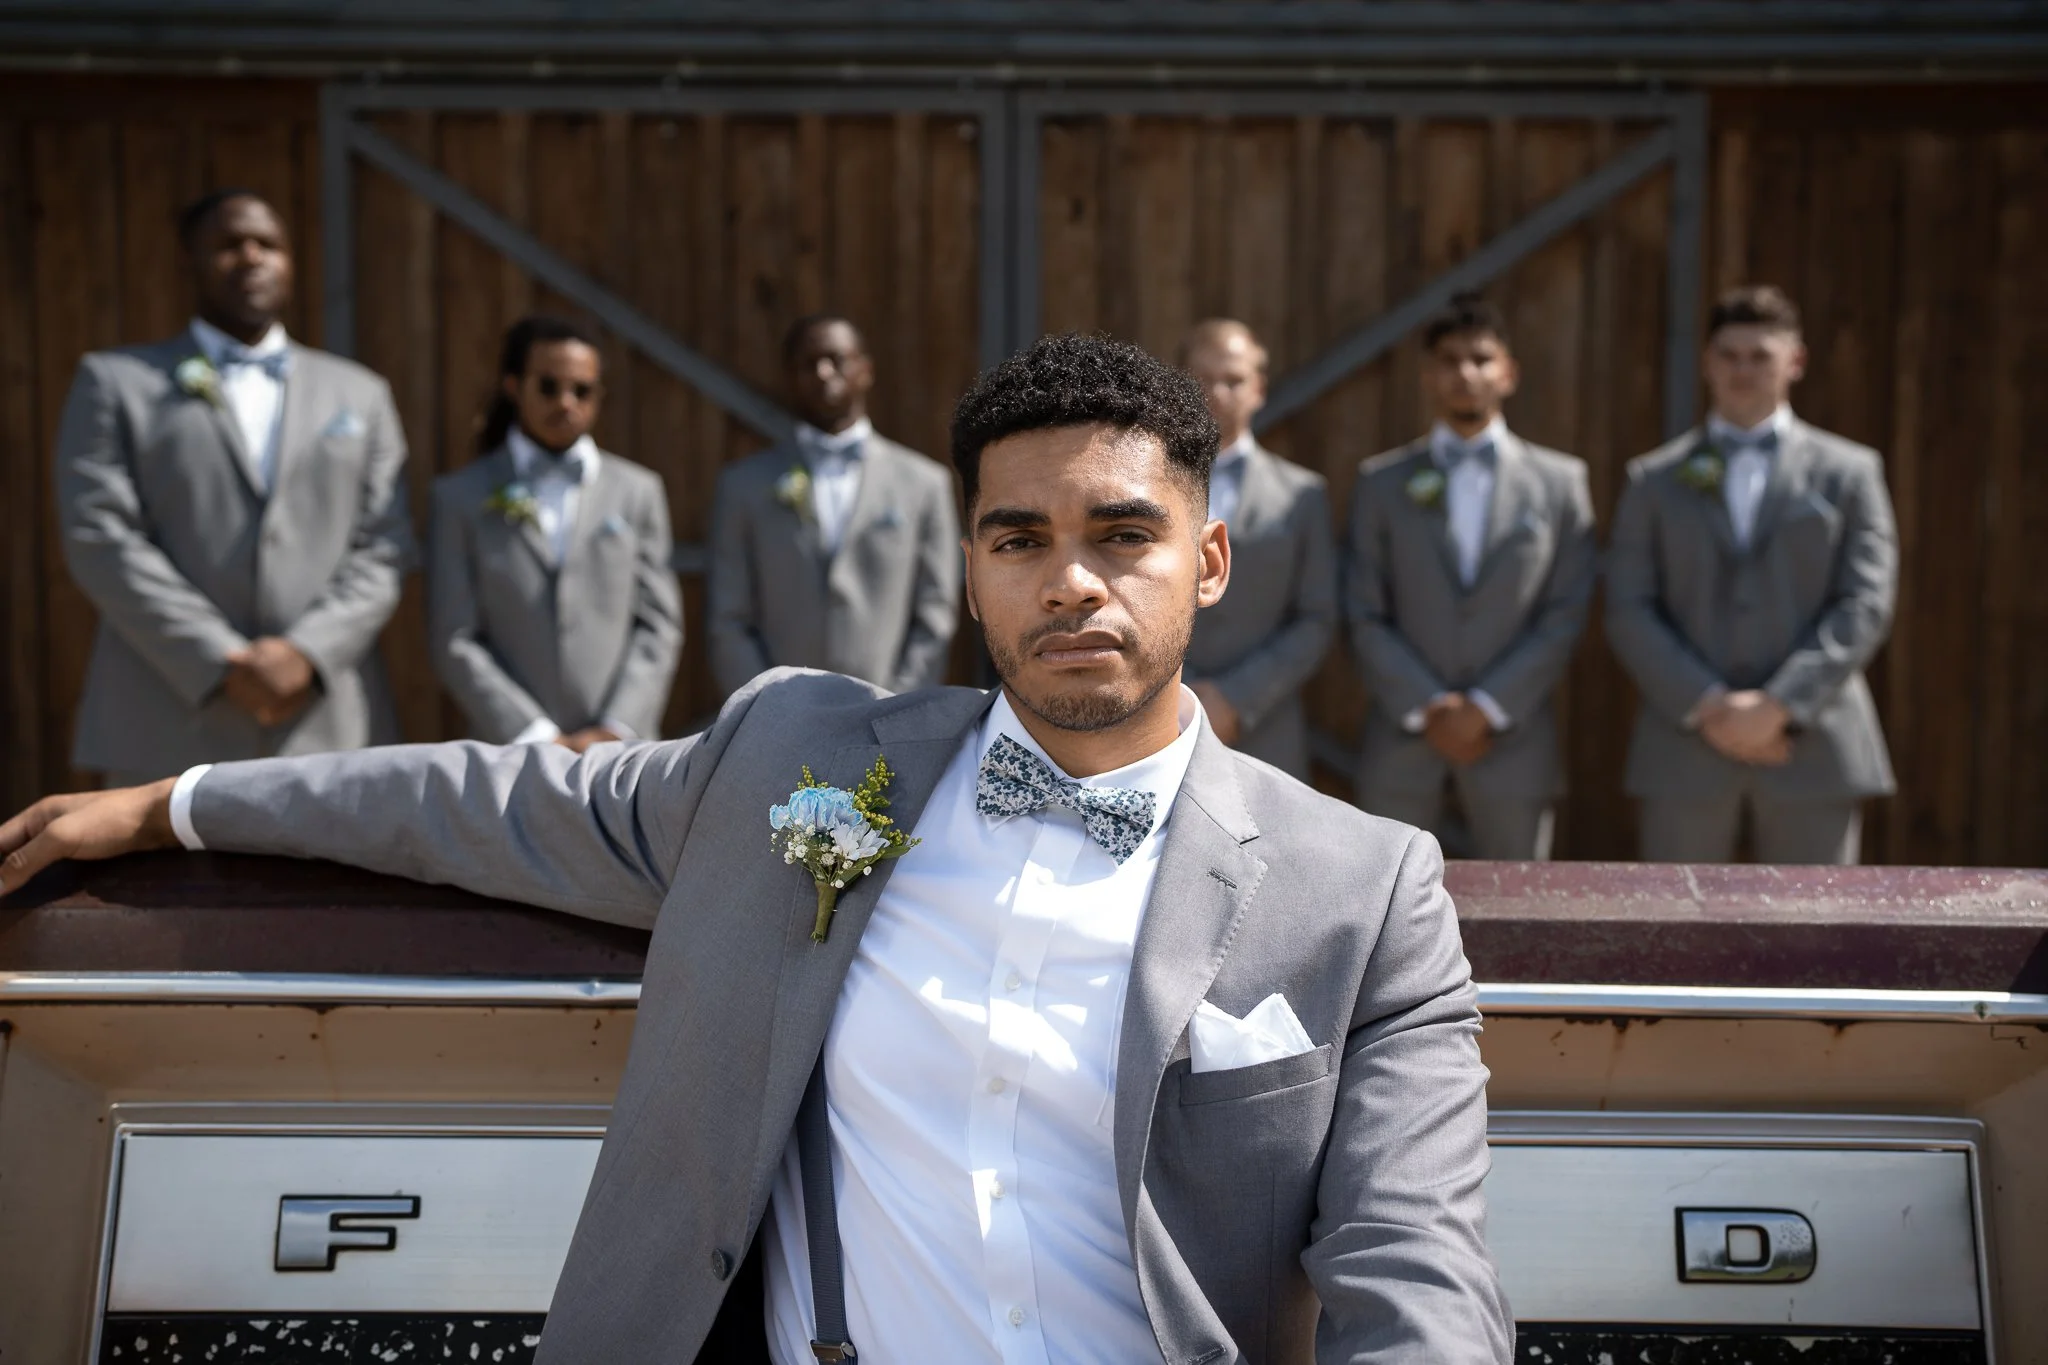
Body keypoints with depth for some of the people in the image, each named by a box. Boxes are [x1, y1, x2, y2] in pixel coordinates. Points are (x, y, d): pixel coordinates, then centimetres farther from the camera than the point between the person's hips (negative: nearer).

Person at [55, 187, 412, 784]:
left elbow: (384, 548, 8)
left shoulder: (359, 393, 18)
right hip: (173, 733, -2)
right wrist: (222, 663, -12)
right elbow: (102, 539, -1)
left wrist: (308, 652, -9)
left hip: (327, 728, 2)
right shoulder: (115, 382, 11)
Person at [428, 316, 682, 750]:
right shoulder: (461, 497, 8)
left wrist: (616, 730, -5)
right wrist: (534, 737, -7)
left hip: (622, 749, 1)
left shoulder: (638, 491, 13)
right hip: (511, 750, -1)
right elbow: (455, 641, 2)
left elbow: (659, 624, 7)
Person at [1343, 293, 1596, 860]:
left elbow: (1565, 614, -1)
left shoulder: (1559, 480, 6)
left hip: (1513, 738, 0)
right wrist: (1426, 709, -10)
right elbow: (1365, 616, 1)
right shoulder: (1382, 482, 7)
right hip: (1404, 736, 0)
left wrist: (1488, 707, -10)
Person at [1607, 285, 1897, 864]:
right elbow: (1629, 612, 2)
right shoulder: (1654, 480, 11)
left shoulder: (1849, 471, 10)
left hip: (1813, 744, 0)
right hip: (1686, 744, 0)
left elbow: (1865, 603, -1)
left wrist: (1780, 705, -13)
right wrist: (1707, 707, -12)